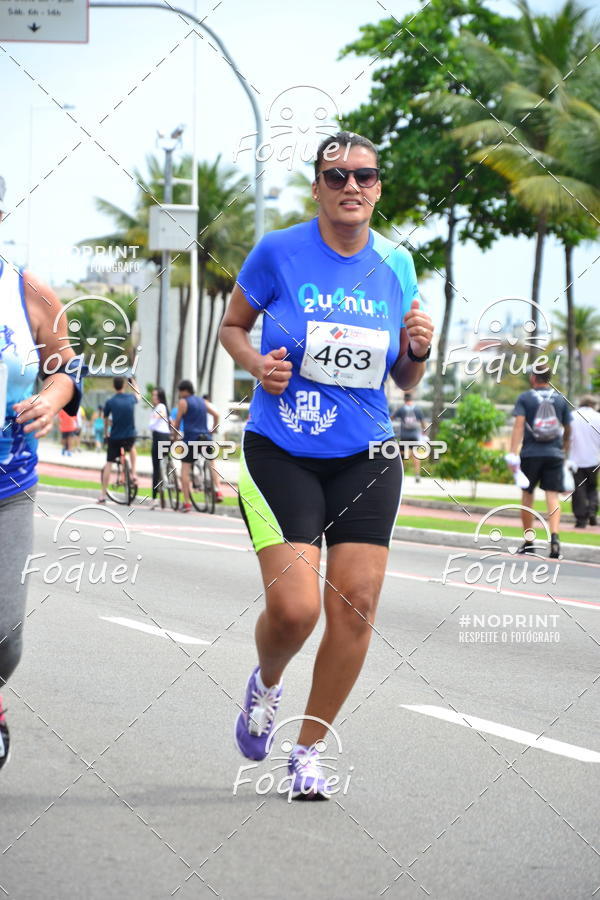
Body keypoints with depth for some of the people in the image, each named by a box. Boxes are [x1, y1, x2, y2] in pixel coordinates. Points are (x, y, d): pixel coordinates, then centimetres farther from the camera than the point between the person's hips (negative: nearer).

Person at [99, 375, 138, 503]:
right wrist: (133, 382, 44)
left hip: (115, 437, -2)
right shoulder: (131, 398, 0)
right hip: (130, 437, 2)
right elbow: (138, 393, 26)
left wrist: (106, 433, 26)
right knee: (132, 448, 37)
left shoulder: (110, 402, -6)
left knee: (108, 464, 5)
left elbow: (105, 419, 9)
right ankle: (133, 474, 24)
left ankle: (103, 495, 2)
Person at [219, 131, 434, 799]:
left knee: (355, 609, -4)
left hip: (366, 458, 3)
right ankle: (265, 685, 22)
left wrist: (417, 350, -8)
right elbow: (232, 325, 10)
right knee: (294, 608, -15)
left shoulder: (395, 265, 5)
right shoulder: (279, 252, -5)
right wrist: (256, 363, -10)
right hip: (280, 452, -3)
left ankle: (308, 750, 16)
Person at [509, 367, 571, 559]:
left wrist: (513, 453, -16)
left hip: (531, 453, -1)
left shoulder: (524, 398, 1)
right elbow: (567, 429, 16)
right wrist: (564, 448, 32)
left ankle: (528, 542, 17)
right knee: (553, 495, -3)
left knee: (527, 495, 12)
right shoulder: (561, 399, 9)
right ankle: (554, 536, -25)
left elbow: (519, 425, -11)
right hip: (554, 454, 1)